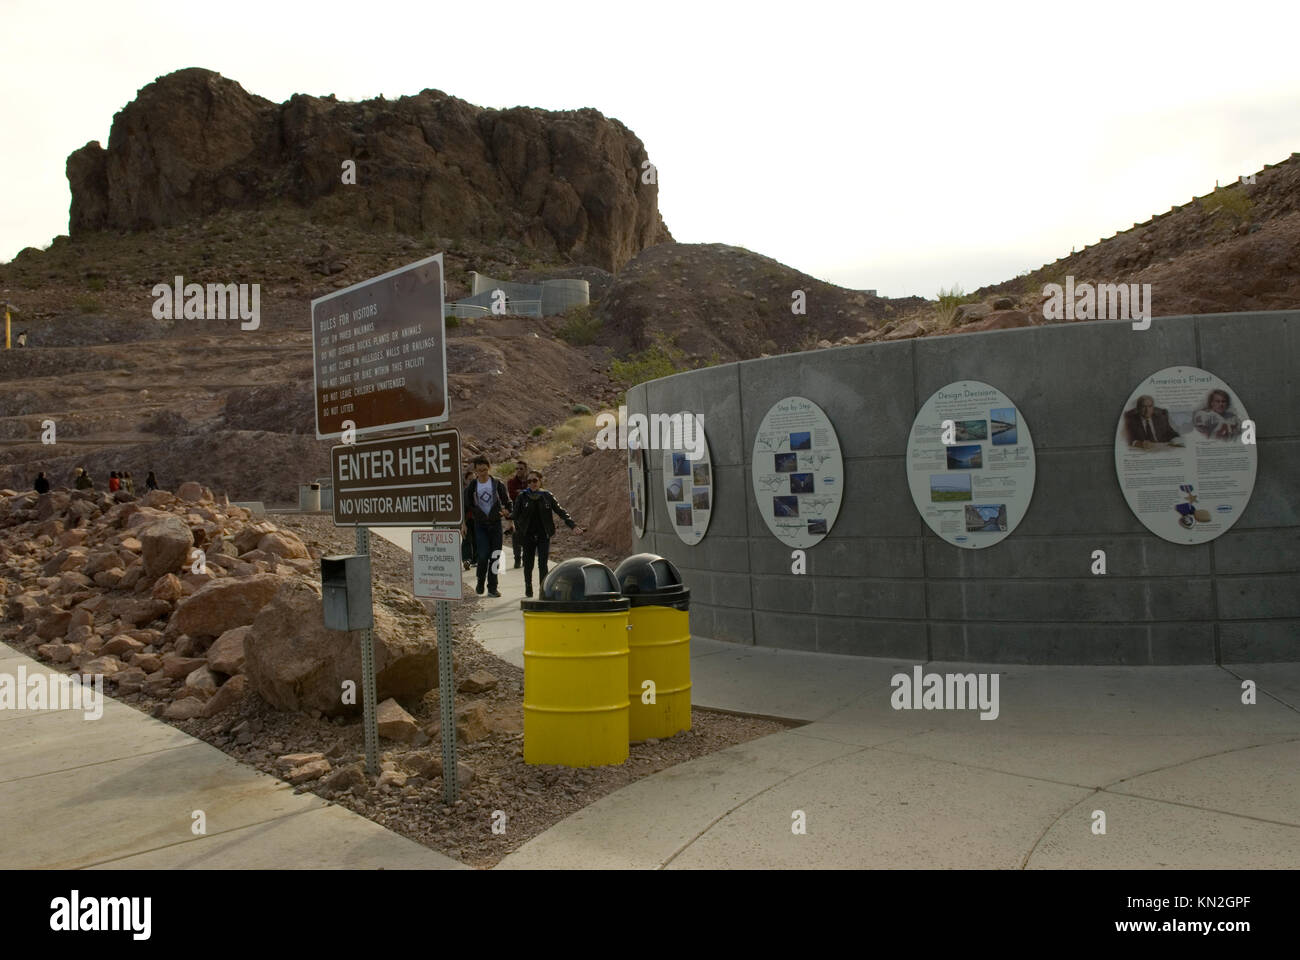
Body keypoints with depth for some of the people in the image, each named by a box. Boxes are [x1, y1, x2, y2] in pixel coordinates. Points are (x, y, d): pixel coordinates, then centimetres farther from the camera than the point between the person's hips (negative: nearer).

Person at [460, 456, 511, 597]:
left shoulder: (498, 484, -1)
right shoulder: (471, 487, 0)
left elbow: (507, 501, 5)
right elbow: (465, 506, 8)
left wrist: (507, 512, -15)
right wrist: (463, 524, 2)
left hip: (495, 523, 1)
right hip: (480, 525, -1)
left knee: (495, 556, 0)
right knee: (483, 555, -11)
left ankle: (492, 588, 8)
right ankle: (480, 584, 12)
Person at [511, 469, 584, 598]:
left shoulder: (547, 496, 1)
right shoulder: (523, 497, 0)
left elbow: (560, 511, 2)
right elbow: (516, 516, 4)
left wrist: (573, 525, -6)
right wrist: (518, 531, -5)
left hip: (543, 536, 0)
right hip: (528, 537, 1)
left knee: (543, 564, -8)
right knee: (528, 564, 9)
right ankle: (528, 588, 29)